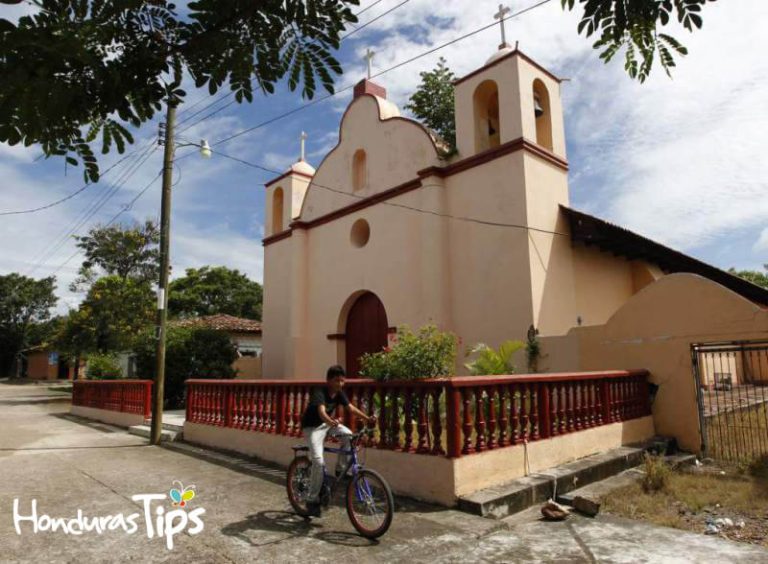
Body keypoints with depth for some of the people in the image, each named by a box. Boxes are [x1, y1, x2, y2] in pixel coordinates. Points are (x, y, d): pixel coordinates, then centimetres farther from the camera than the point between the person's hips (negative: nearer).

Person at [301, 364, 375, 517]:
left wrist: (367, 418, -30)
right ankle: (312, 500, -3)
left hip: (329, 423, 6)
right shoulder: (319, 392, -29)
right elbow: (321, 411, -45)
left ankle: (341, 469, -2)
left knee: (348, 435, -21)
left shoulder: (339, 393, -8)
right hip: (312, 426, -6)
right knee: (318, 461, -18)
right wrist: (332, 422, -65)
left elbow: (351, 408, -16)